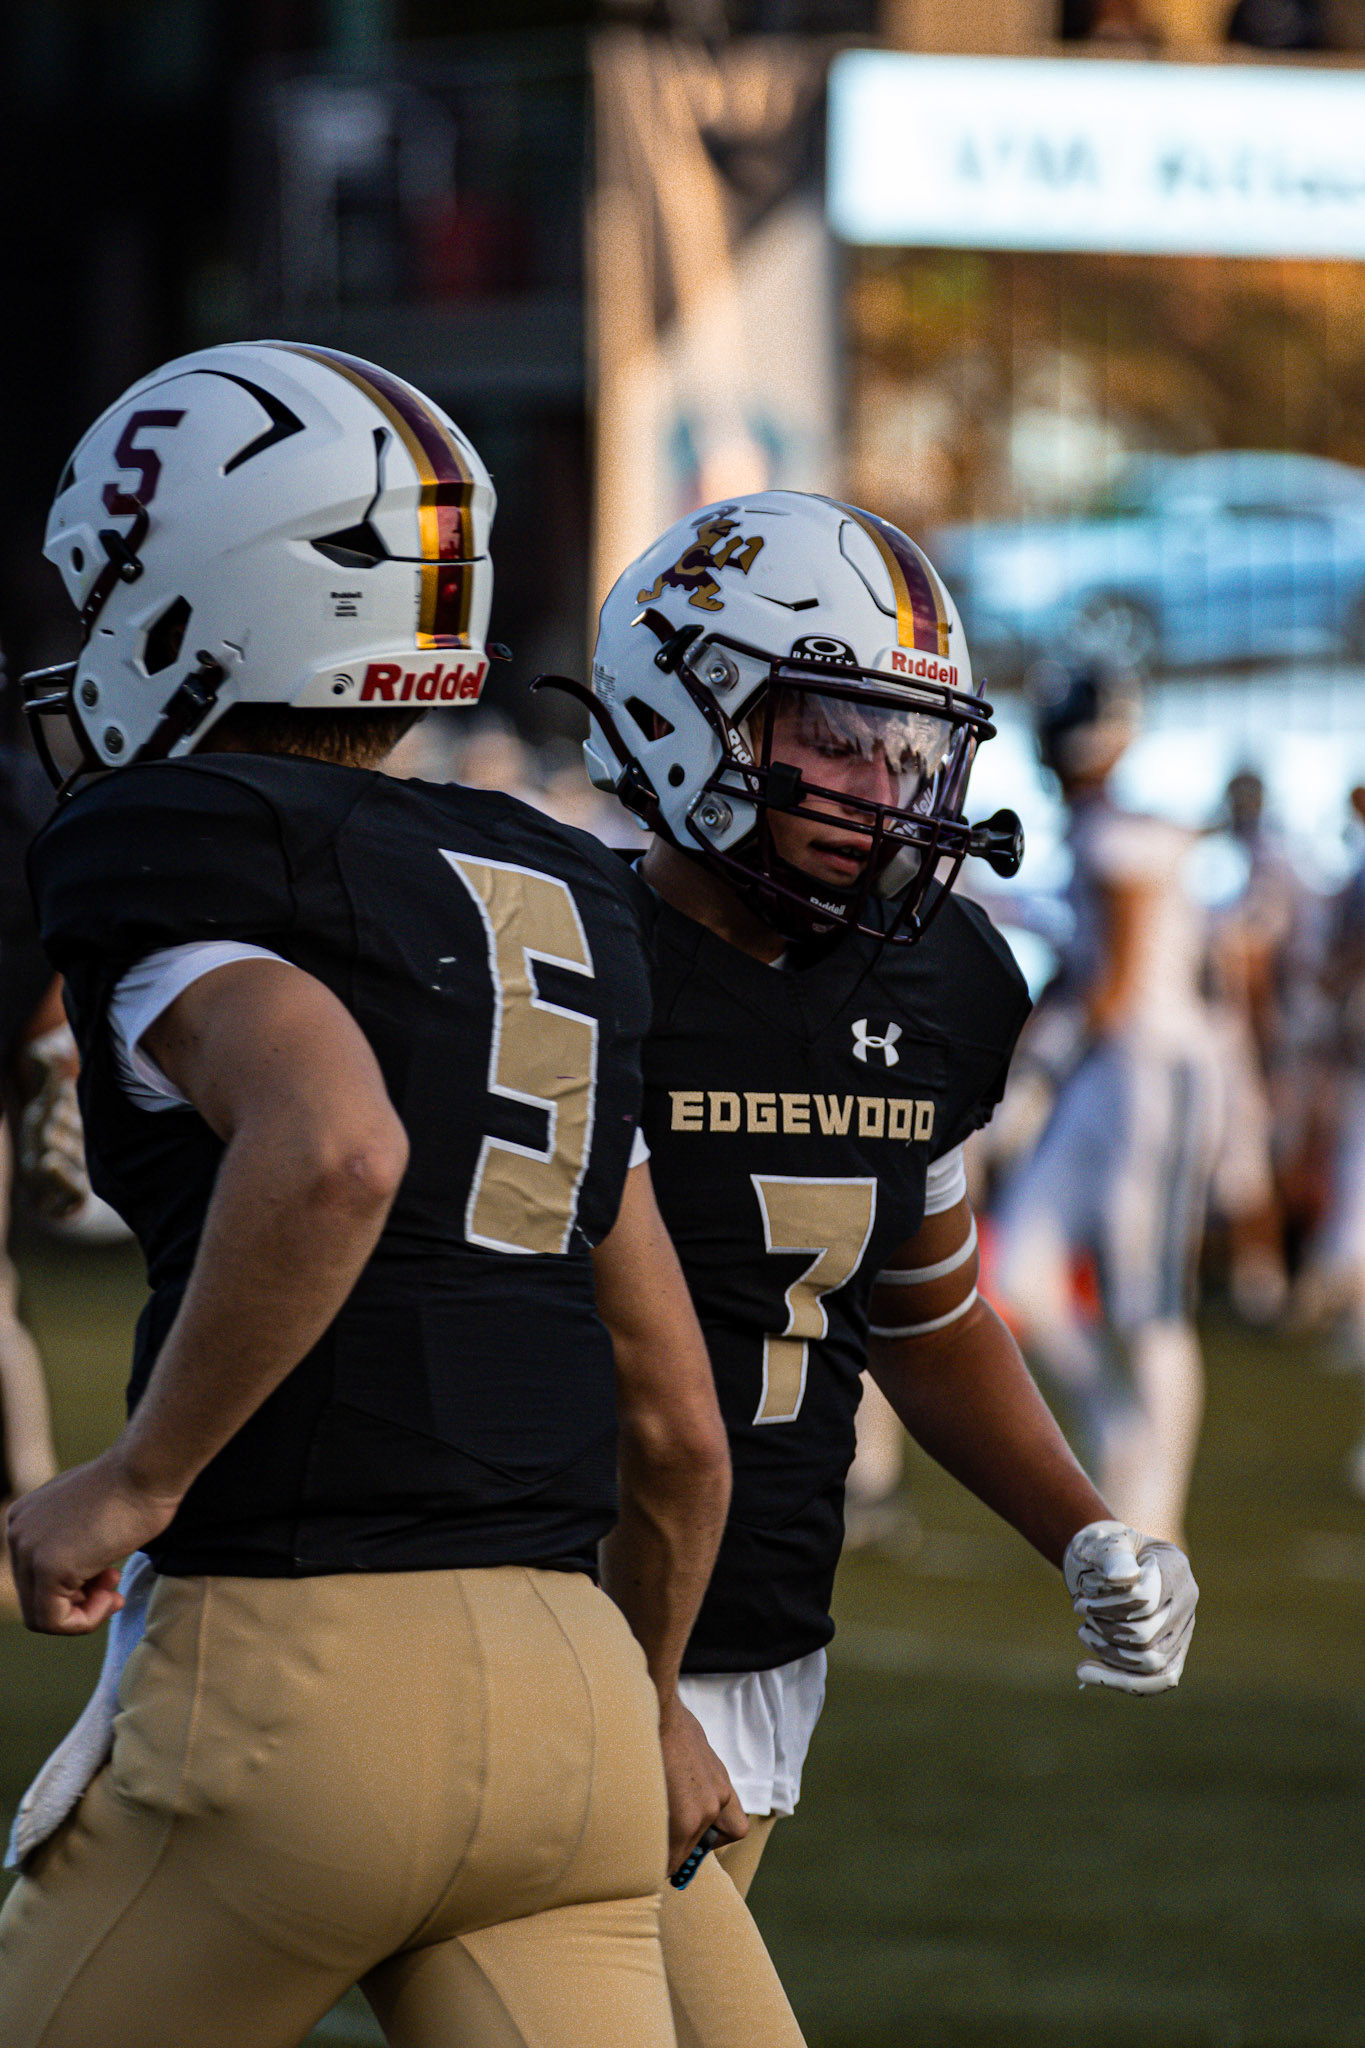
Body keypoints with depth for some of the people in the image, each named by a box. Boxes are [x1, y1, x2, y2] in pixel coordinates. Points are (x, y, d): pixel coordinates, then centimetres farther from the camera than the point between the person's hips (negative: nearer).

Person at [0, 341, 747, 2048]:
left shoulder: (171, 857, -3)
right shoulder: (556, 906, 20)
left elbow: (332, 1150, -26)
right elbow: (679, 1429, 23)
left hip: (301, 1670, -6)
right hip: (559, 1688, 6)